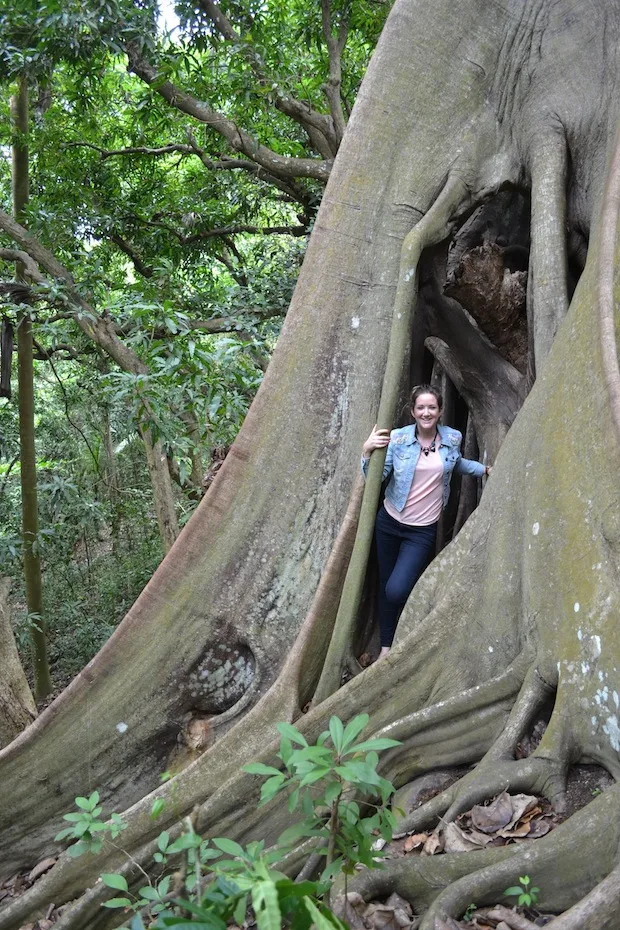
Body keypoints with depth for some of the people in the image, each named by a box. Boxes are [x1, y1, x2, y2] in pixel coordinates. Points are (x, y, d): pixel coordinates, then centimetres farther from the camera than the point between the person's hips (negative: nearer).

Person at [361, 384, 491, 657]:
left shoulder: (453, 438, -1)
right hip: (389, 522, 1)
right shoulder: (397, 438, -7)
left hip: (423, 531, -1)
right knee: (385, 587, 8)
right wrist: (367, 451, -24)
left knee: (396, 591, -17)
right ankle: (386, 647, 26)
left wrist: (483, 469, 20)